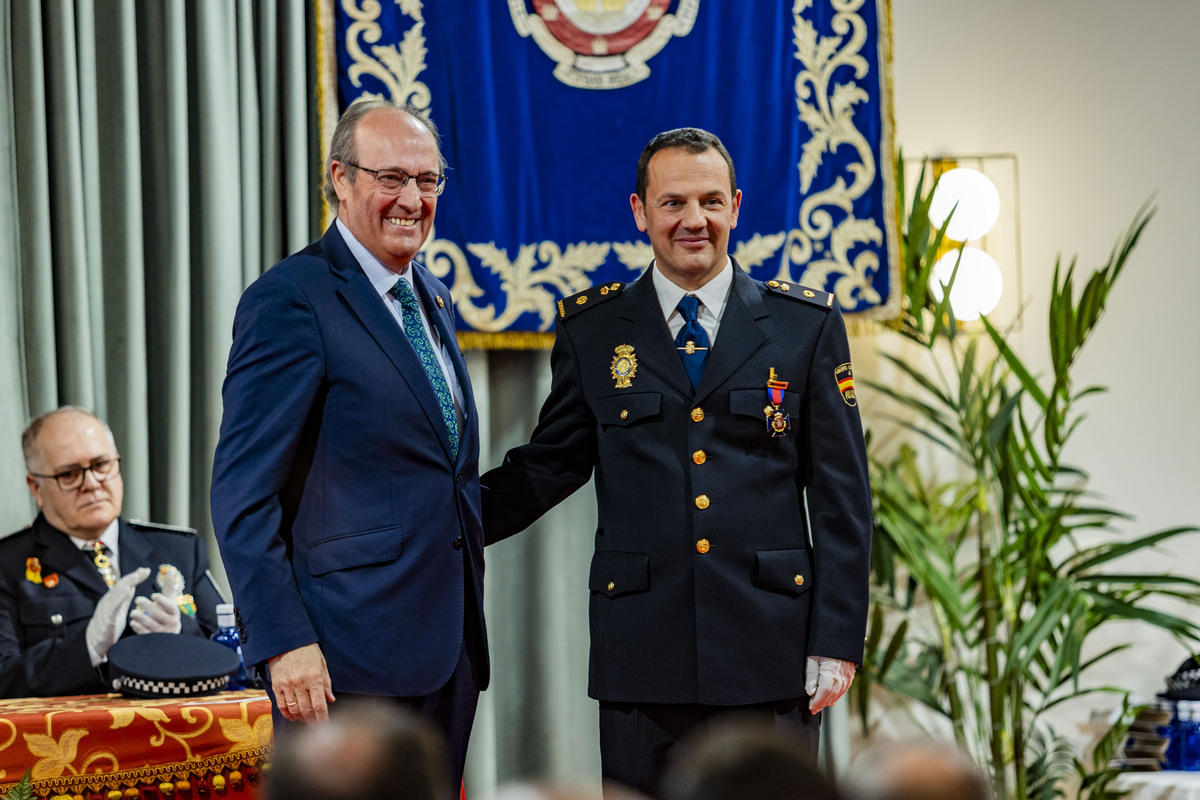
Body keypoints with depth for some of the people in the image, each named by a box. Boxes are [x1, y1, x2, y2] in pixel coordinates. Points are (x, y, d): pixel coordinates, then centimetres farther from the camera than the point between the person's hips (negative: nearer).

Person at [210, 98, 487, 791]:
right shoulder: (292, 301, -10)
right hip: (353, 655, -8)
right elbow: (243, 493, -13)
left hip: (448, 650, 8)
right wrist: (284, 641, -19)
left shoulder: (432, 298, 17)